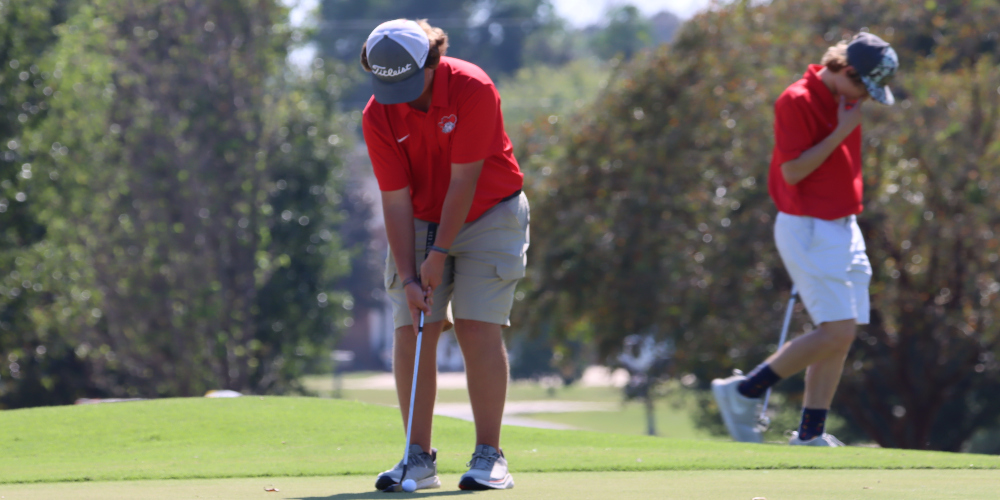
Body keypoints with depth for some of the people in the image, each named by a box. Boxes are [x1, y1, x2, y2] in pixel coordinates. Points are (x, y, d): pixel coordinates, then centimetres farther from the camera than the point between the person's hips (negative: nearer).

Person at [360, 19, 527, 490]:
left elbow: (464, 180, -21)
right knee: (410, 331, -7)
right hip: (420, 221, 3)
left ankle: (489, 456, -10)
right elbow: (396, 200, -12)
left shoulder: (473, 89, -23)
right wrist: (407, 275, -18)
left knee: (478, 326, -14)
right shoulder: (378, 117, -13)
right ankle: (419, 457, -3)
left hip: (489, 213, -3)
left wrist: (440, 254, -20)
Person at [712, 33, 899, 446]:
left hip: (843, 226, 9)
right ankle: (742, 392, -5)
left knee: (842, 335, 4)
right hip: (808, 228, -9)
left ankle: (810, 433, 8)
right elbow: (792, 171, -20)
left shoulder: (845, 101, 12)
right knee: (837, 330, -14)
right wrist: (841, 132, -19)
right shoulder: (797, 101, -15)